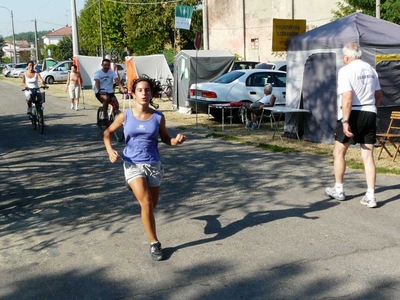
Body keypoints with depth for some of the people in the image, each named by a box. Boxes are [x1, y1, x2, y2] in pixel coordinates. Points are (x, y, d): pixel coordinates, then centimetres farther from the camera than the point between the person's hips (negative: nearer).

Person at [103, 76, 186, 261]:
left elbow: (165, 138, 9)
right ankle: (154, 243, 2)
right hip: (133, 164, -2)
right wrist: (110, 150, -10)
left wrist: (176, 141, -13)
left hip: (153, 165, 2)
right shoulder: (125, 116, -5)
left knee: (152, 206, 14)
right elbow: (107, 132, 8)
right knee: (146, 204, -15)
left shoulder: (158, 117, -4)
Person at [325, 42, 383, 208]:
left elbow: (348, 97, -20)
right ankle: (370, 196, 3)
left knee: (339, 152, 12)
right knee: (368, 156, 5)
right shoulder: (371, 70, 12)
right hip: (370, 114, 6)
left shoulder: (345, 70, -10)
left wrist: (345, 121, -21)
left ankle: (339, 190, 21)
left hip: (352, 114, -6)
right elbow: (379, 96, 19)